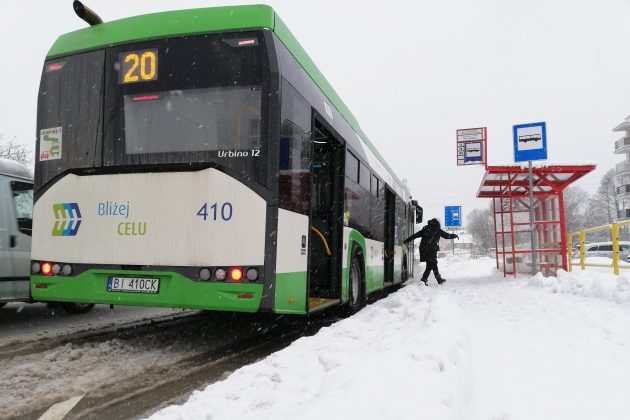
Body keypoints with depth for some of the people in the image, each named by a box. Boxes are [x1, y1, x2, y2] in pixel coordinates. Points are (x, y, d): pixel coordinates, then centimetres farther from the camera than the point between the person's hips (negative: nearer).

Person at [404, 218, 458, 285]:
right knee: (430, 266, 1)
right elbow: (447, 235, 8)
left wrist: (407, 240, 21)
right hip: (431, 250, -6)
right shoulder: (437, 230, 2)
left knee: (434, 265, 14)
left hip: (423, 250, 6)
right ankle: (424, 279, -4)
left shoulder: (425, 229, 14)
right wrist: (455, 235, 24)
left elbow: (415, 235, 15)